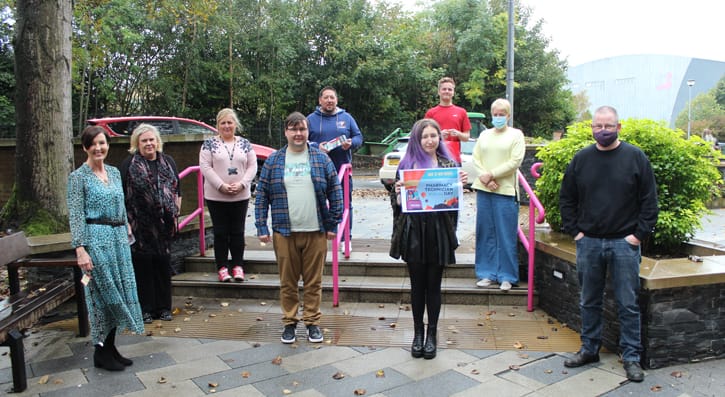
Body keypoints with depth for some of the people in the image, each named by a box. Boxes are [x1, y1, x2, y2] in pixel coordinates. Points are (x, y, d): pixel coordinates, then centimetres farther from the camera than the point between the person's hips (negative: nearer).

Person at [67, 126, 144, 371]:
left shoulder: (114, 172, 13)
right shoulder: (78, 177, -5)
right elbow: (75, 216, -10)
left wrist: (127, 235, 16)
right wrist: (80, 249, -17)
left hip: (118, 238, 6)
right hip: (96, 239, -6)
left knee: (119, 293, 10)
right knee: (103, 295, -1)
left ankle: (111, 348, 22)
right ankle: (101, 354, 13)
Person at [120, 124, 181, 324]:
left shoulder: (168, 162, 11)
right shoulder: (129, 164, -1)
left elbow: (177, 189, 16)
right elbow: (122, 194, -3)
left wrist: (175, 213, 8)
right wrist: (126, 221, -7)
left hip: (163, 224, 4)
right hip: (140, 224, -4)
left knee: (163, 262, 8)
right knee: (143, 264, 1)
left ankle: (163, 307, 19)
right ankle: (145, 308, 12)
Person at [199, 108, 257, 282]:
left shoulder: (245, 144, 8)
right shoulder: (209, 144, 1)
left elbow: (252, 166, 3)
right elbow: (205, 167, -6)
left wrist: (242, 184, -12)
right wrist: (221, 186, -15)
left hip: (241, 196, 2)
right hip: (216, 196, -2)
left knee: (238, 232, 7)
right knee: (220, 233, 4)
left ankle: (238, 266, 16)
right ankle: (222, 267, 13)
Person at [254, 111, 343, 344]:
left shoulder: (322, 159, 4)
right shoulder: (273, 161, 5)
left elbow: (335, 193, 5)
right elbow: (262, 196, 5)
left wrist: (332, 225, 0)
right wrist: (261, 227, -1)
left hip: (316, 232, 0)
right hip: (284, 232, 1)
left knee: (313, 282, 8)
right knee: (288, 282, 9)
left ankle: (312, 323, 22)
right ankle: (289, 323, 24)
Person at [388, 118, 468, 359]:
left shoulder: (448, 164, 5)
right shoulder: (406, 165, 2)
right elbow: (396, 202, 2)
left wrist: (461, 184, -10)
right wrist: (398, 192, -19)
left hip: (439, 231, 0)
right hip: (414, 231, 0)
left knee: (433, 285, 9)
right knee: (417, 285, 10)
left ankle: (432, 334, 23)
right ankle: (418, 333, 25)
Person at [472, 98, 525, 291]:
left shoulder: (516, 135, 4)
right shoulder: (484, 135, 16)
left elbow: (515, 162, -6)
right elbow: (476, 158, 8)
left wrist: (492, 175, -10)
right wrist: (484, 178, -8)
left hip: (505, 190, -4)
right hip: (484, 189, 4)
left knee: (506, 235, -2)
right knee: (485, 233, 6)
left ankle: (507, 276, 6)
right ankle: (487, 274, 14)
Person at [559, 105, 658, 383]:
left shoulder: (635, 157, -2)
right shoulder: (581, 159, 5)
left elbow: (649, 200, -1)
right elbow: (566, 199, 11)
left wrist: (639, 234, -7)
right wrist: (574, 230, 4)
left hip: (624, 243, -2)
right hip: (588, 242, 3)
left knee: (628, 304, 4)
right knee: (589, 301, 13)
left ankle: (631, 357, 17)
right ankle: (590, 349, 27)